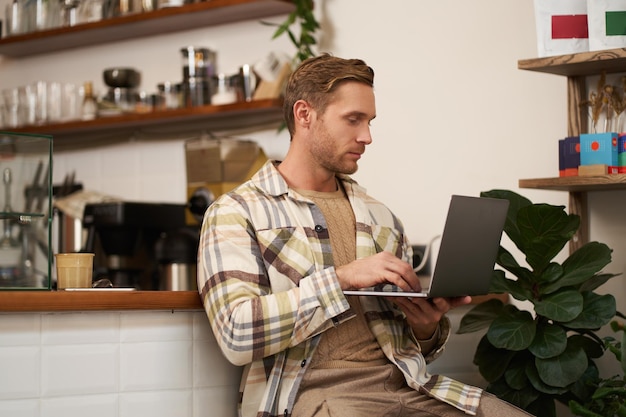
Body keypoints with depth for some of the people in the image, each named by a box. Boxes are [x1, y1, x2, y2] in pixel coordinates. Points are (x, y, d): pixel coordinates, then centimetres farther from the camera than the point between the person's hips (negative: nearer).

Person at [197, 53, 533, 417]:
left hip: (404, 384, 5)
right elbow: (238, 334, -12)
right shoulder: (236, 212, 4)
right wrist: (342, 278, -14)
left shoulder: (381, 217, 20)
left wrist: (427, 329, 0)